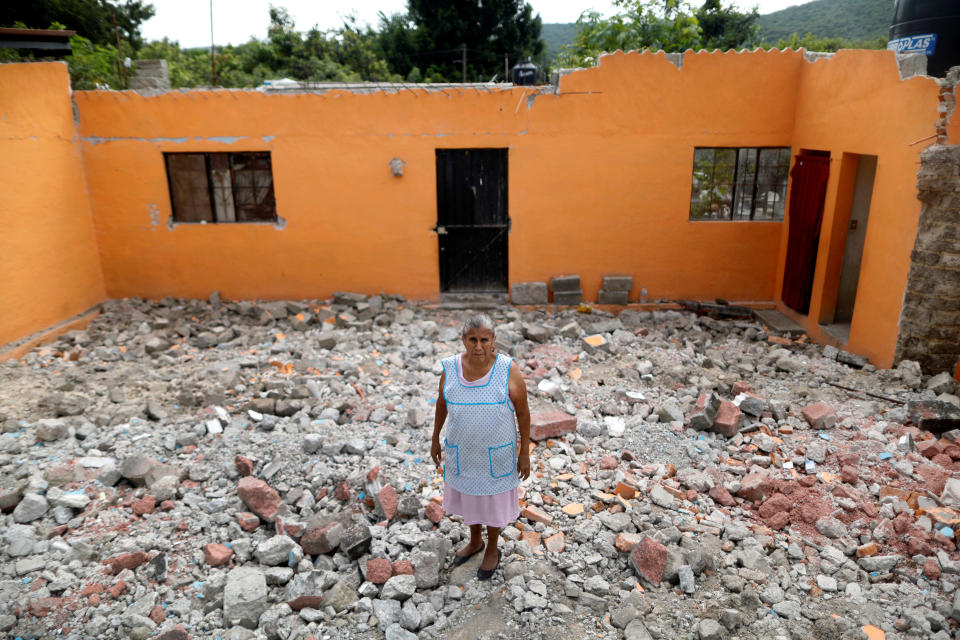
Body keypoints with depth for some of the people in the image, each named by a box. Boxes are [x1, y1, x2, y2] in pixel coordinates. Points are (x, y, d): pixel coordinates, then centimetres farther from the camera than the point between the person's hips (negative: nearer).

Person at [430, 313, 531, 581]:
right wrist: (435, 440, 10)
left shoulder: (508, 371, -21)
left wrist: (525, 453, -8)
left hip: (496, 453, -3)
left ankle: (492, 550, 44)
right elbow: (441, 404, 2)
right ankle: (475, 541, 51)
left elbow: (523, 412, -12)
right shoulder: (450, 368, -13)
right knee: (469, 494, 24)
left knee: (493, 499, 17)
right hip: (462, 450, 3)